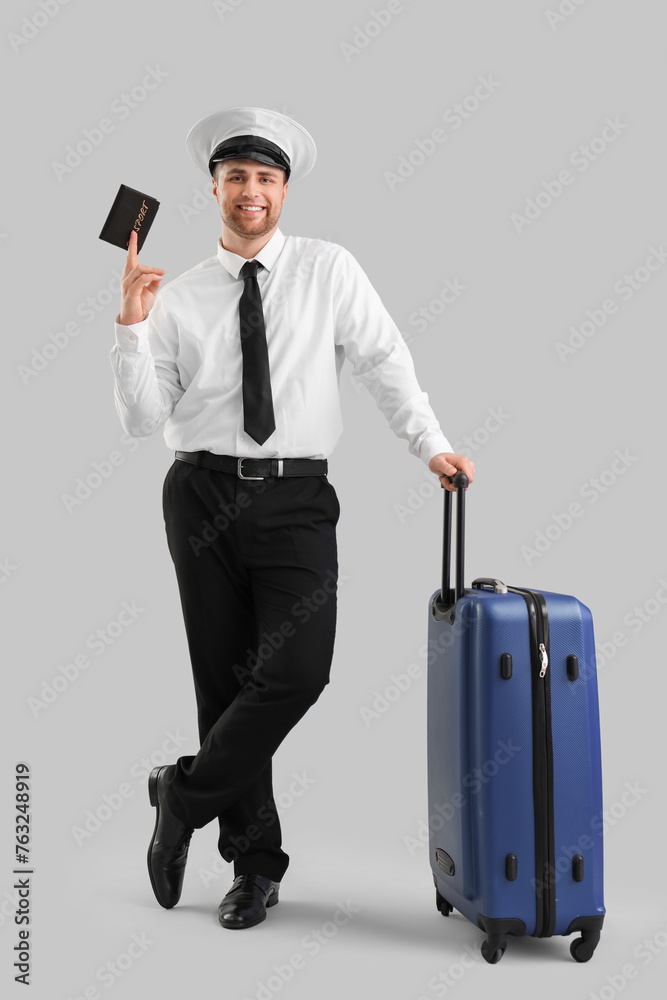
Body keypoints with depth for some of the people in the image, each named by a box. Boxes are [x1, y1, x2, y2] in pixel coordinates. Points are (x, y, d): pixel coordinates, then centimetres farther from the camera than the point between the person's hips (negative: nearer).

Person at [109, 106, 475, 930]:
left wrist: (431, 442, -7)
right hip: (204, 497, 1)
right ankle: (255, 862, 21)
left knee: (298, 669, -17)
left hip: (297, 499, 0)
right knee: (224, 680, 5)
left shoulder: (329, 270, 6)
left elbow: (383, 361, 3)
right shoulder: (178, 299, 6)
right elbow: (143, 419, 2)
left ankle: (184, 797, 7)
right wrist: (132, 326, -9)